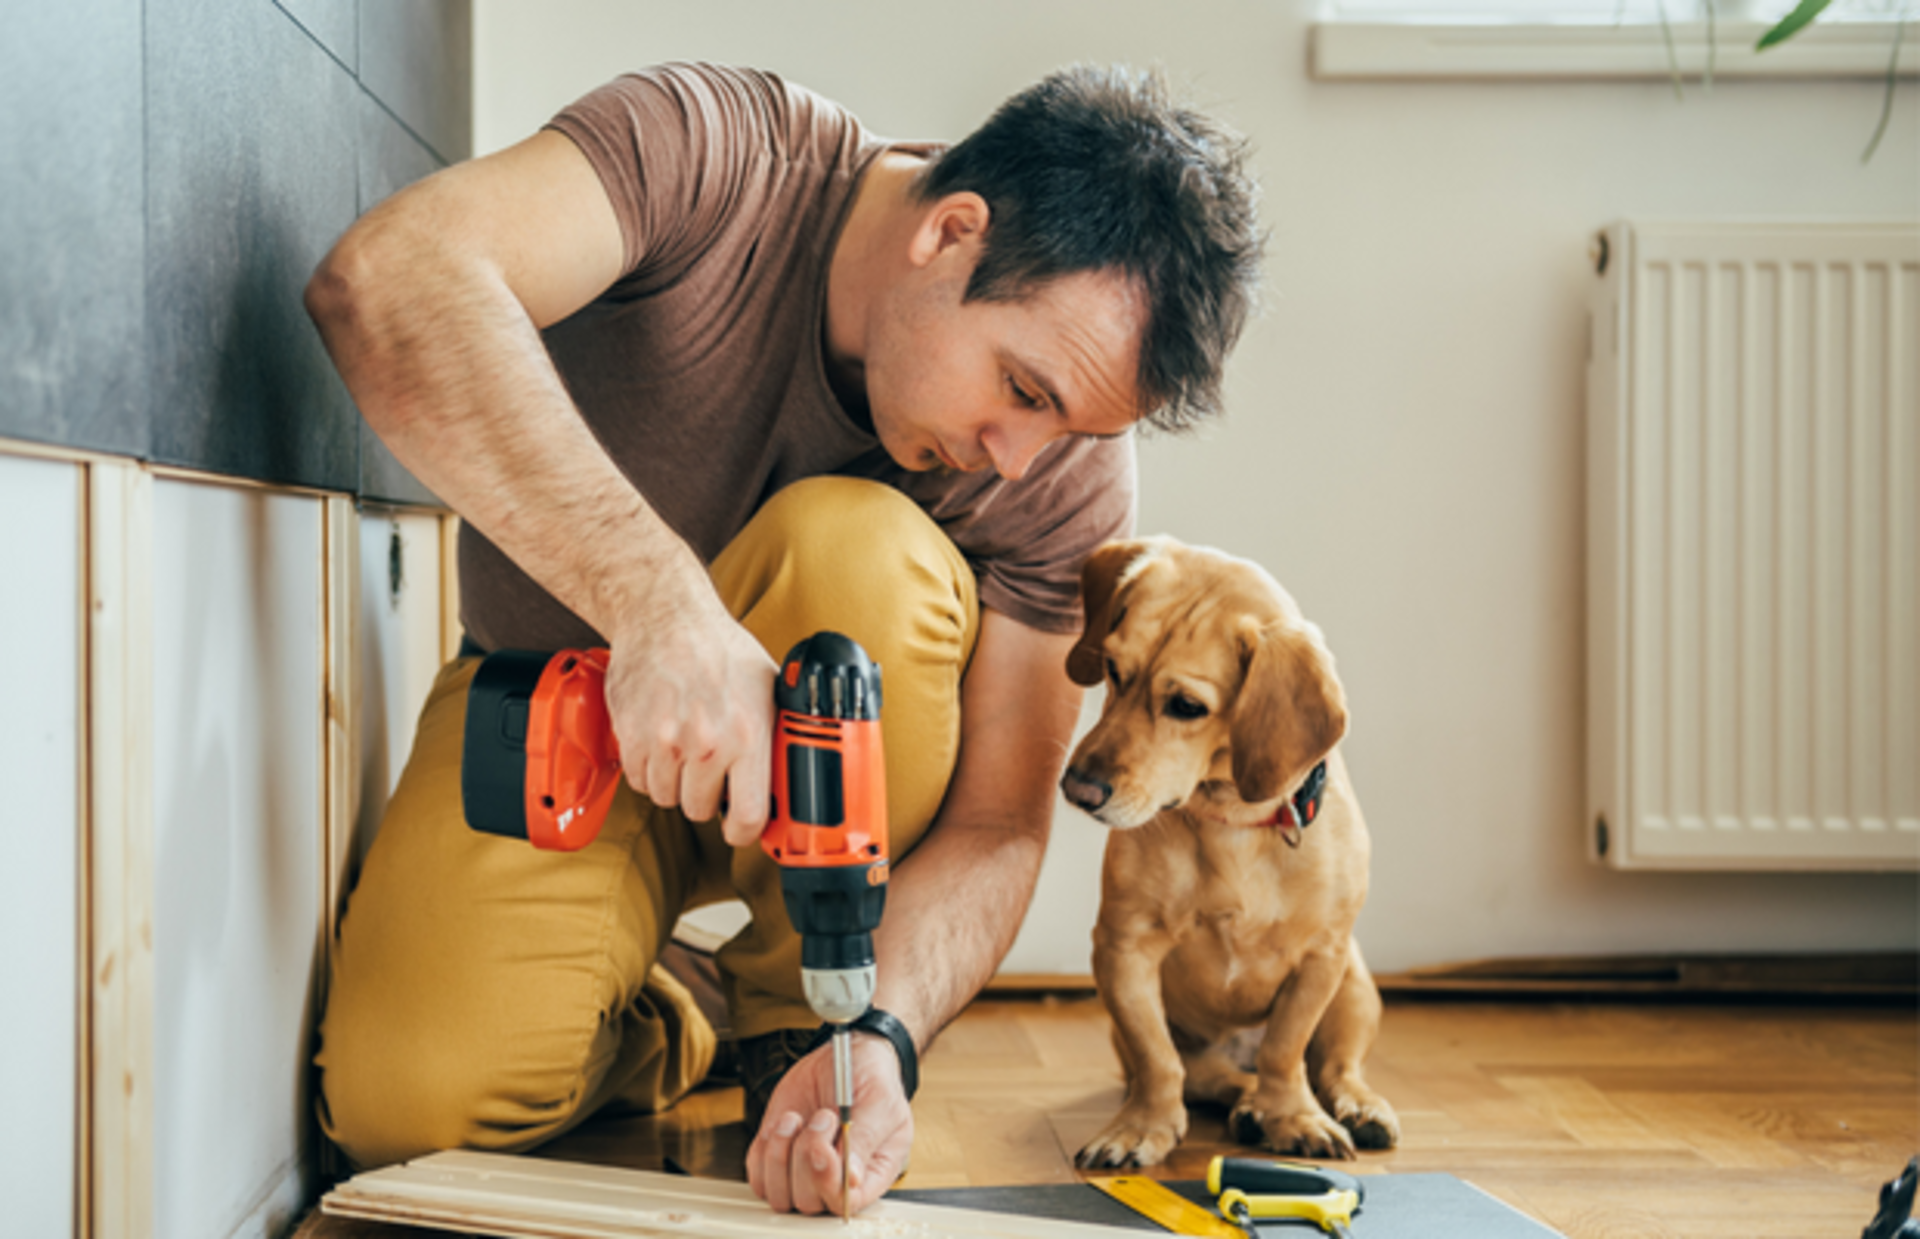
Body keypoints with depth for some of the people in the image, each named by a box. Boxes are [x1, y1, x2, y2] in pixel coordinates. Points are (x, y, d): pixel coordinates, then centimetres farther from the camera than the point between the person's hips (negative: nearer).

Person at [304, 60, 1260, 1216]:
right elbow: (382, 285, -44)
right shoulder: (713, 156, -27)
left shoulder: (1070, 474, -20)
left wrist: (881, 1041, -36)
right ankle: (653, 1027, 9)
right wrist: (658, 597, -53)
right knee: (411, 1102, -27)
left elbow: (993, 827, -17)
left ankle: (797, 1019, -12)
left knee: (853, 550, -33)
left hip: (821, 762, 2)